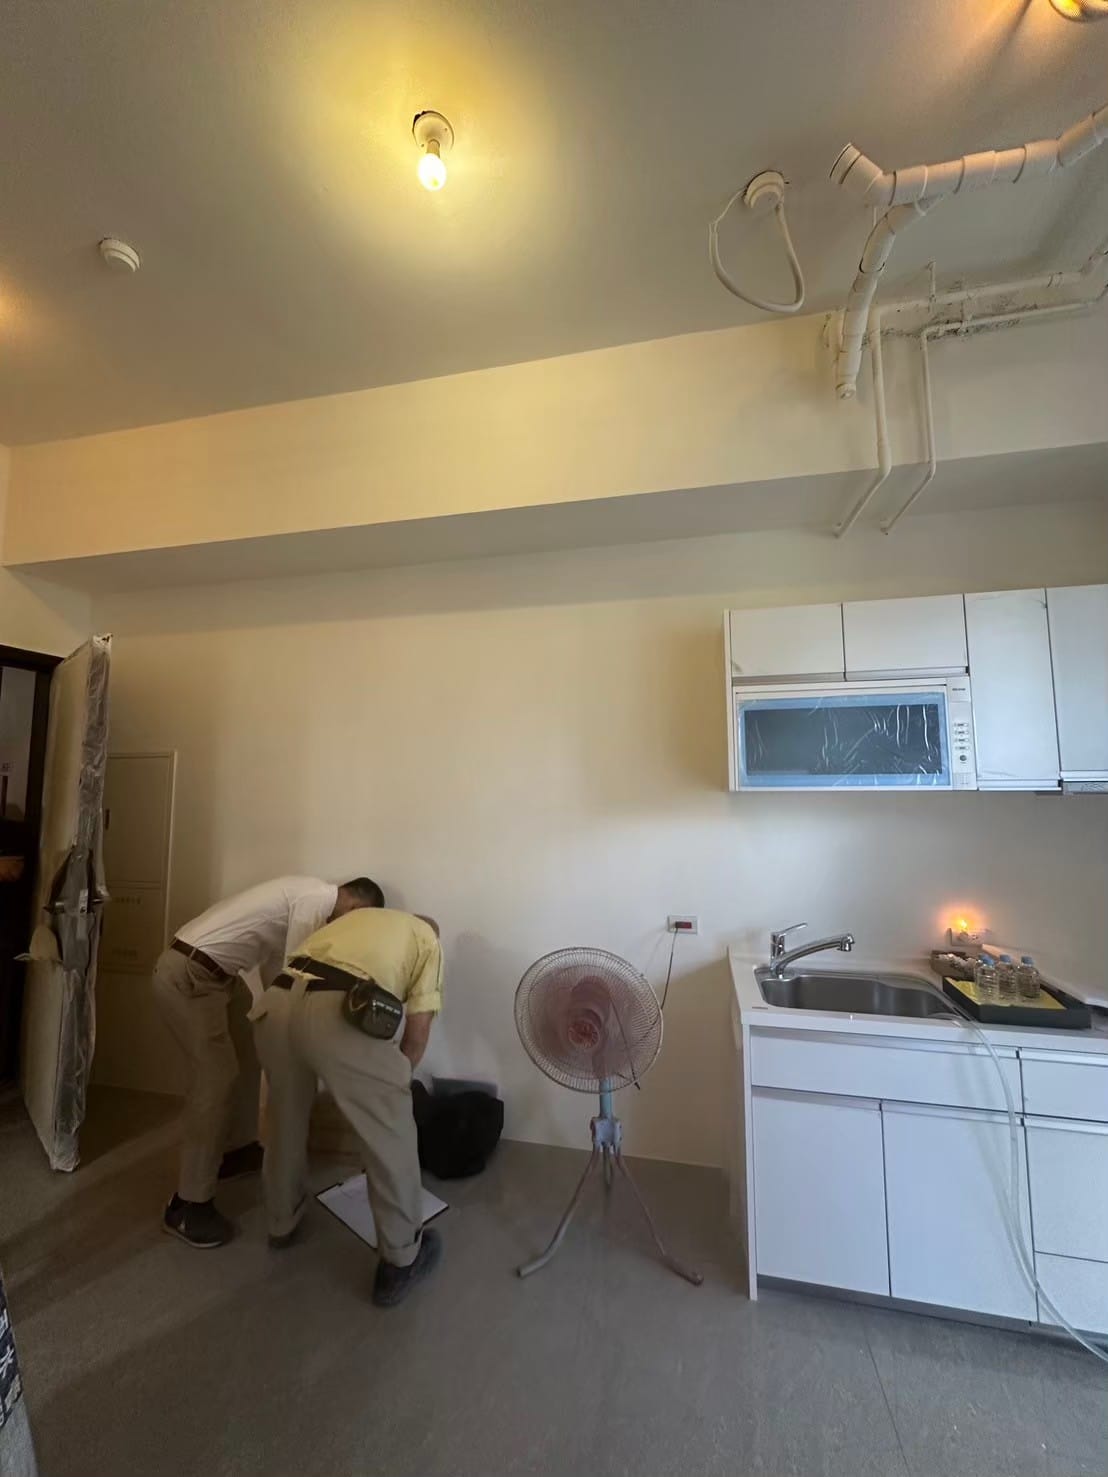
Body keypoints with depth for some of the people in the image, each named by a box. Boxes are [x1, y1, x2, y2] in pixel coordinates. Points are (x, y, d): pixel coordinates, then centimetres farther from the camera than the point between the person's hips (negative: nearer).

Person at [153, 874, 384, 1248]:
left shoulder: (306, 894, 13)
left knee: (248, 1053, 18)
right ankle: (188, 1205, 7)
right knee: (219, 1076, -6)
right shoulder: (318, 898, -17)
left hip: (210, 972, 10)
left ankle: (239, 1149, 35)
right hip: (187, 975, -10)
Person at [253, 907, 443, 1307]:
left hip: (275, 1003, 6)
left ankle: (282, 1223, 54)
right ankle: (401, 1260, 31)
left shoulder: (360, 915, 34)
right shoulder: (427, 939, 20)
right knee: (390, 1135, 16)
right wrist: (394, 1080, 31)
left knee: (286, 1119, 32)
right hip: (336, 1014, -6)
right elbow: (418, 1030, 12)